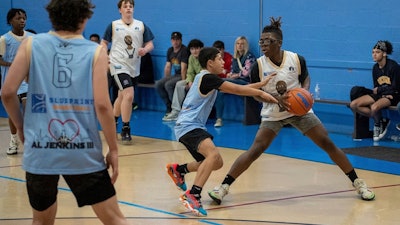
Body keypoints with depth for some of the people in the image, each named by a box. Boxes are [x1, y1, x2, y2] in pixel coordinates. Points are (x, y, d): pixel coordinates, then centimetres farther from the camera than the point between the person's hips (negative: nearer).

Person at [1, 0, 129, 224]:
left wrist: (20, 126, 16)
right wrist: (113, 150, 1)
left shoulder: (31, 44, 3)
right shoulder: (96, 51, -1)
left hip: (40, 151, 2)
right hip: (84, 152, -2)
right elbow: (102, 105, -8)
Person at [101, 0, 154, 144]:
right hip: (119, 65, -5)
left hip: (134, 67, 5)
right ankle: (125, 130, -12)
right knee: (129, 95, -20)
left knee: (122, 97, 19)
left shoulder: (141, 26, 5)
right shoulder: (113, 25, 0)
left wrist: (145, 49, -17)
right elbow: (104, 43, 7)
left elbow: (150, 44, 5)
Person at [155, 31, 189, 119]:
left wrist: (183, 81, -23)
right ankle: (169, 108, -4)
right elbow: (167, 66, 15)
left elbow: (183, 67, -19)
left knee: (168, 85, -30)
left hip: (183, 76, -8)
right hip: (174, 75, 8)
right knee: (158, 84, -11)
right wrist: (165, 79, 8)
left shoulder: (184, 50, -13)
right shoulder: (170, 50, 12)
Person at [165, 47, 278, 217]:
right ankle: (192, 195, -37)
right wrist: (261, 93, -7)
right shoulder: (207, 78, -14)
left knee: (216, 163, 19)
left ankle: (178, 170, 33)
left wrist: (261, 84, 9)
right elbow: (237, 90, -14)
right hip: (188, 126, -11)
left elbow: (235, 89, 13)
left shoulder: (210, 79, 15)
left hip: (194, 126, 11)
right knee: (213, 154, -32)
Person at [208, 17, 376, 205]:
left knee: (328, 144, -1)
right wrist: (277, 99, -20)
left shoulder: (296, 60, -12)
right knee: (254, 150, -15)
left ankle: (357, 183, 13)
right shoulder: (259, 66, -14)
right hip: (272, 115, -1)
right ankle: (224, 187, -9)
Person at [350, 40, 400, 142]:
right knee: (354, 105, -10)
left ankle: (378, 125, -5)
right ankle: (381, 121, -7)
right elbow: (376, 88, 8)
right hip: (380, 94, 7)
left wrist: (379, 90, -4)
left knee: (374, 107, -38)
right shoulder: (375, 68, 5)